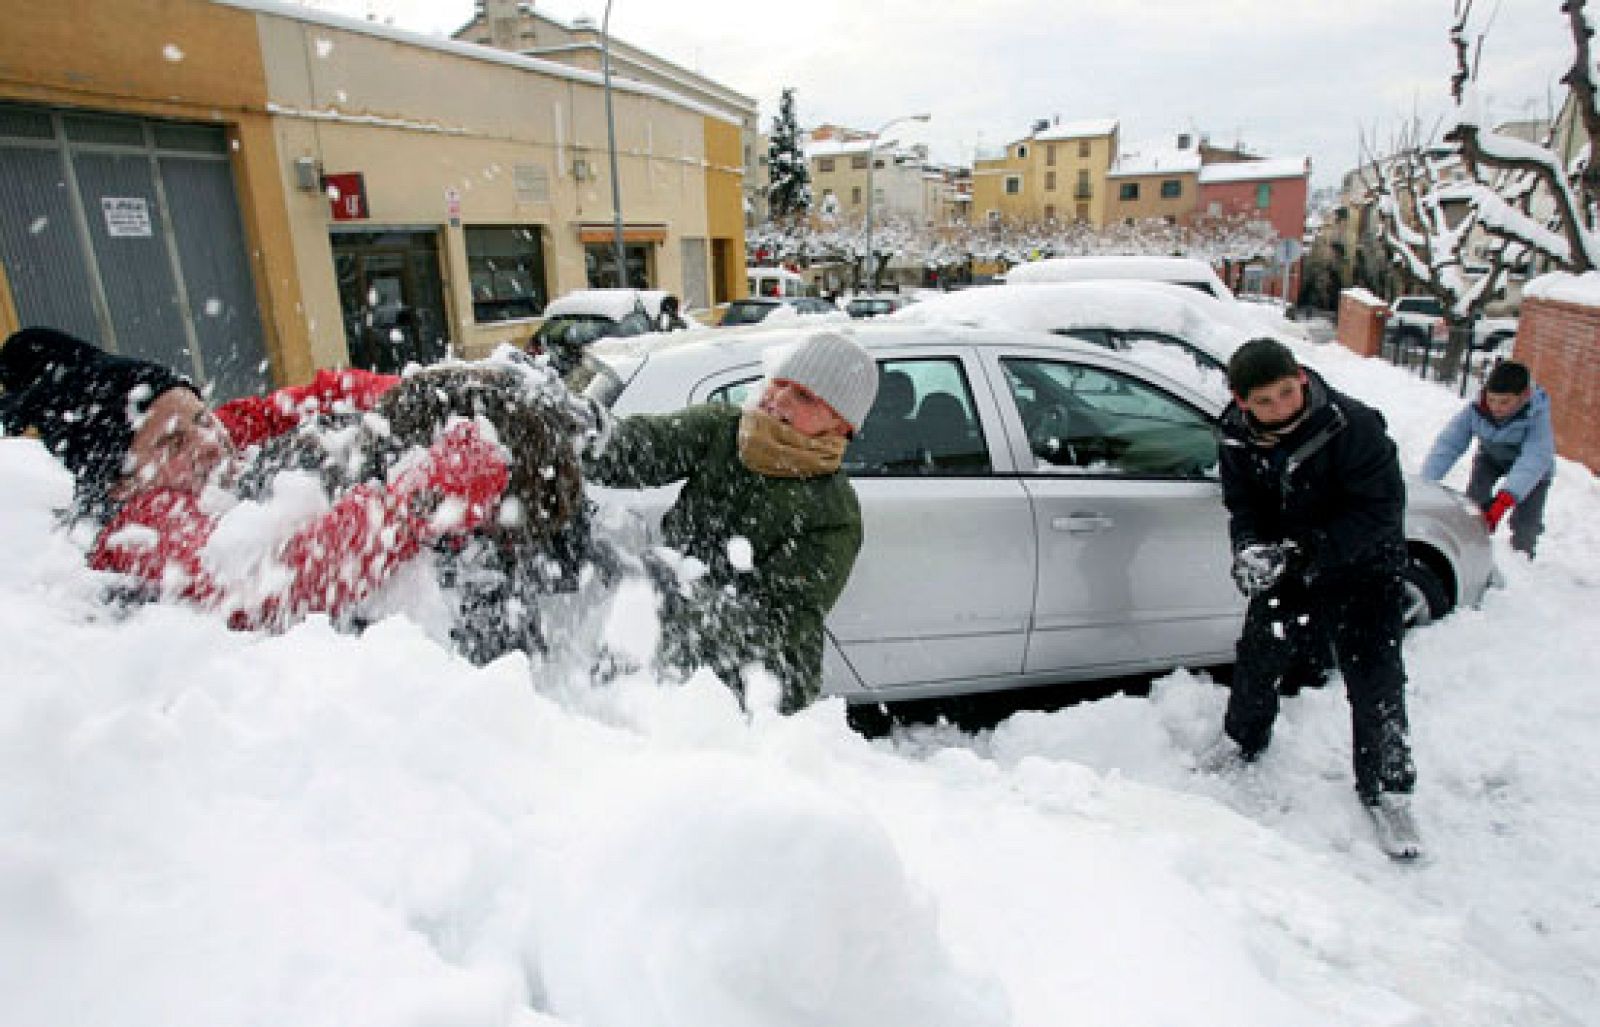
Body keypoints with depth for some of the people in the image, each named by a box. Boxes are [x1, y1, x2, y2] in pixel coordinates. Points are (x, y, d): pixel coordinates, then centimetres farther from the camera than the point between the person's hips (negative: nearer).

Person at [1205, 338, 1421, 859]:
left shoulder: (1353, 425, -27)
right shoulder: (1239, 437, -11)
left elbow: (1380, 508, -24)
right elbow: (1243, 504, -4)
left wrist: (1309, 553, -30)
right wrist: (1251, 549, -24)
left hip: (1363, 573, -4)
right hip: (1290, 572, 4)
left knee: (1376, 685, -3)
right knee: (1256, 656, 12)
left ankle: (1387, 792, 17)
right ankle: (1244, 738, 39)